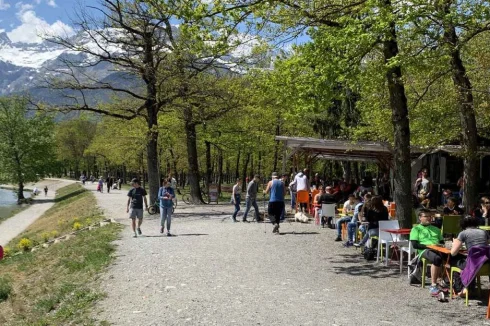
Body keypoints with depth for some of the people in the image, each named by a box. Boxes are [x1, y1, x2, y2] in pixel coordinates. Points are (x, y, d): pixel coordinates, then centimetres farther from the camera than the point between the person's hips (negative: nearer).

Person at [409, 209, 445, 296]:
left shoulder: (436, 229, 34)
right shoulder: (416, 229, 17)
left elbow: (442, 242, 29)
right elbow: (414, 245, 4)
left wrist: (440, 245, 4)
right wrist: (427, 245, -9)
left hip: (437, 250, 4)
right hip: (424, 250, -4)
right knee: (437, 258, -40)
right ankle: (433, 285, -34)